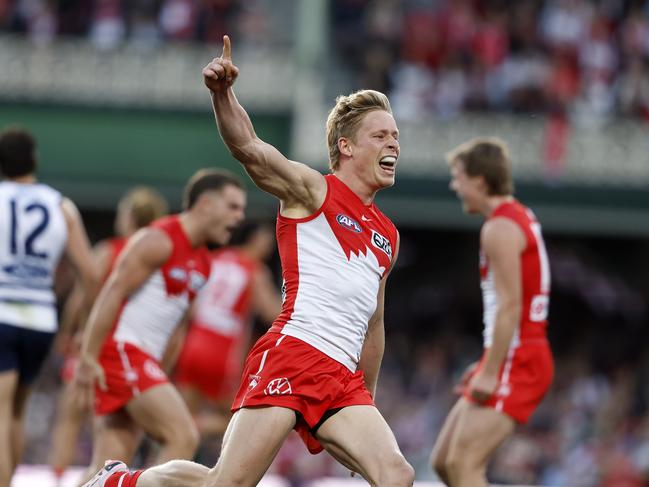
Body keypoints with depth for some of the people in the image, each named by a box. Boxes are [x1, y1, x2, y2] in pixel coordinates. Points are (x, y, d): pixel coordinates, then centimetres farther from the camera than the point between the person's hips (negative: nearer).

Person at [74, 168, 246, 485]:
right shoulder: (159, 240, -10)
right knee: (184, 437, -18)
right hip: (120, 352, -9)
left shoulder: (201, 263, 18)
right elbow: (112, 294, -16)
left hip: (141, 361, 9)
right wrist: (88, 358, -21)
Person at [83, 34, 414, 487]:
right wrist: (222, 92, -29)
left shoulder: (387, 237, 24)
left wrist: (368, 401, 34)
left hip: (343, 381, 6)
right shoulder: (313, 191, 6)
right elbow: (250, 149, -11)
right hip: (292, 352, -6)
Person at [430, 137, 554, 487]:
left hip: (516, 362, -10)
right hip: (518, 359, 10)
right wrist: (487, 363, 21)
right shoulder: (521, 217, 18)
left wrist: (490, 371, -22)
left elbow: (510, 306, -21)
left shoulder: (500, 229, -13)